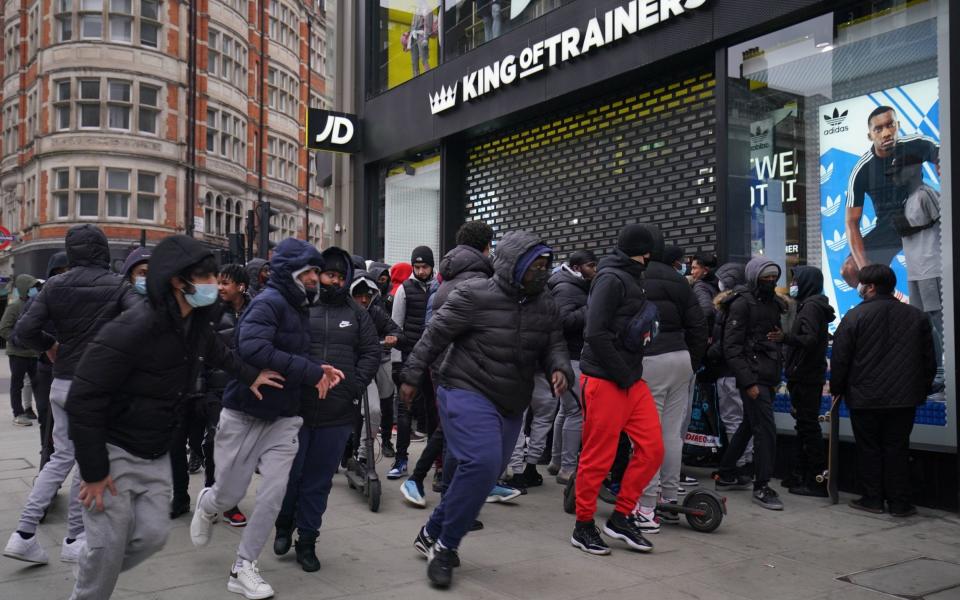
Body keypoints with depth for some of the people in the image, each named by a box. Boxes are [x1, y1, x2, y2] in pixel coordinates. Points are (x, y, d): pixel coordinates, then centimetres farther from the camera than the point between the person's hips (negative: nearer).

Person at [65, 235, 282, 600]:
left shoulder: (196, 323, -2)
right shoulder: (131, 329, -27)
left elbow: (218, 353, 24)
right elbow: (84, 399, -23)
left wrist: (250, 377, 14)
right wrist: (93, 471, -20)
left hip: (155, 455, 7)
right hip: (113, 451, -7)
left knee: (153, 535, 4)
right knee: (108, 546, -1)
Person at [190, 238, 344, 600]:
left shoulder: (299, 307, 9)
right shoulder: (269, 302, -18)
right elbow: (253, 349, -35)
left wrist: (319, 370, -6)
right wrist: (311, 372, -30)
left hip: (282, 418, 6)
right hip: (244, 415, -6)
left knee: (273, 494, -2)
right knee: (230, 495, 8)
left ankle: (243, 570, 13)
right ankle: (206, 504, 45)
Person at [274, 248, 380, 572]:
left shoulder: (356, 314, 11)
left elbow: (371, 353, 9)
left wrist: (354, 386, -3)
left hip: (338, 414, 2)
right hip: (295, 408, -2)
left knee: (319, 481, 9)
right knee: (290, 473, 7)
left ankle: (307, 541, 22)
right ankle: (284, 525, 34)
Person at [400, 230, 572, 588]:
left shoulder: (547, 308, 5)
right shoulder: (474, 295, -13)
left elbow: (554, 347, 10)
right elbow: (435, 335, -8)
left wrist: (560, 369, -13)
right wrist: (412, 377, -5)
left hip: (511, 406, 7)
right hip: (467, 393, -7)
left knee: (486, 473, 10)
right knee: (481, 464, -25)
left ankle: (432, 535, 30)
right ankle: (445, 545, -5)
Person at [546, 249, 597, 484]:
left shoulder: (578, 287, 20)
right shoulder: (566, 288, -12)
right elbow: (563, 319, -27)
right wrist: (591, 310, -23)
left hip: (574, 356, 11)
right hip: (569, 357, -11)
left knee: (567, 409, 16)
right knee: (577, 410, -11)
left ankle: (556, 461, 26)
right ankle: (568, 468, -7)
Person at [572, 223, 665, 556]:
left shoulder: (632, 279, 17)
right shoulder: (611, 279, -12)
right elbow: (596, 334, -20)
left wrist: (633, 371, 7)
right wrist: (623, 375, -15)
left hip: (632, 379, 9)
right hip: (604, 381, -9)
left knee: (652, 449, 5)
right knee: (598, 457, 0)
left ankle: (621, 518, 18)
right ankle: (583, 527, 15)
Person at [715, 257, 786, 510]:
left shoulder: (773, 302, 15)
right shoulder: (742, 303, -9)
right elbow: (732, 347, -14)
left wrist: (777, 374, 7)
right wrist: (748, 382, -19)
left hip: (768, 377, 8)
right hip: (752, 376, -8)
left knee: (749, 425, 16)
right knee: (766, 429, -10)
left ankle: (727, 474, 29)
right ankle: (761, 487, -2)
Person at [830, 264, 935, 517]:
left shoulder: (854, 316, -9)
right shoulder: (917, 316, 4)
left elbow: (839, 359, -7)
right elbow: (929, 360, 10)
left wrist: (837, 389, 5)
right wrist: (922, 390, 19)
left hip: (864, 398, -3)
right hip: (904, 399, 3)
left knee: (869, 448, 8)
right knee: (897, 449, 9)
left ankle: (873, 498, 14)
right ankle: (899, 503, 11)